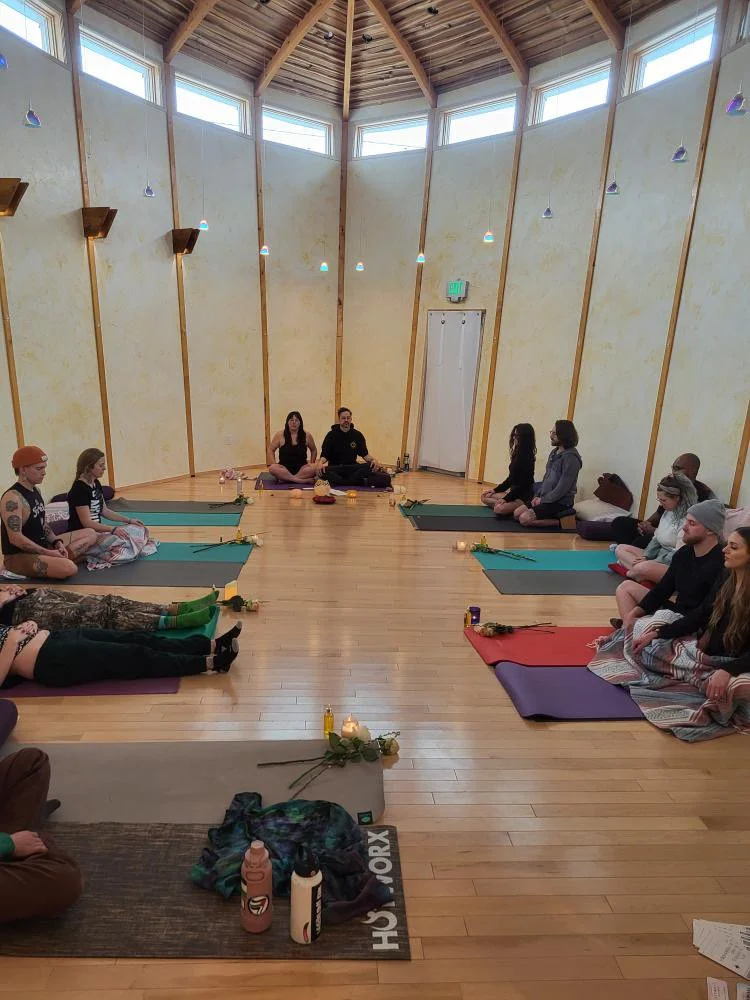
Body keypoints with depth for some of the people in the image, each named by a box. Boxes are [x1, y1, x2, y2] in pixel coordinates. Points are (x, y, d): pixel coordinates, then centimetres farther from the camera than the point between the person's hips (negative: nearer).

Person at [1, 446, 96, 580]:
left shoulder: (36, 491, 10)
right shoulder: (12, 498, -20)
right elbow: (15, 538, -25)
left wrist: (57, 543, 0)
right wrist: (48, 553, -22)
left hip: (41, 547, 10)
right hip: (19, 556, -10)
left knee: (90, 533, 10)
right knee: (68, 568, -35)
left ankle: (57, 561, -5)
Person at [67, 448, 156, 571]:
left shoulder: (96, 484, 10)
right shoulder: (79, 489, -18)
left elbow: (104, 511, 18)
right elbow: (86, 522, -23)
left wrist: (128, 520, 9)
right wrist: (112, 529, -32)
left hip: (97, 531, 9)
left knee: (138, 530, -1)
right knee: (121, 540, -33)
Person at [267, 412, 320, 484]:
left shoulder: (307, 435, 2)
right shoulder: (280, 435, -1)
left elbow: (314, 450, 16)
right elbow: (271, 450, 4)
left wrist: (311, 464, 4)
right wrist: (274, 465, -9)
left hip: (301, 468, 1)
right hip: (284, 468, -1)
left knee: (315, 467, -30)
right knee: (272, 468, -33)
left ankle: (286, 478, -27)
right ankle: (303, 480, -33)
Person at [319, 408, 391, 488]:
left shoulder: (358, 435, 9)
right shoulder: (331, 435, 3)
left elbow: (365, 454, 12)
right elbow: (324, 455, 0)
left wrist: (373, 460, -9)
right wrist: (321, 463, -23)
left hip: (352, 467, 2)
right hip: (335, 468, -2)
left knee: (372, 466, -27)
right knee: (323, 472, -37)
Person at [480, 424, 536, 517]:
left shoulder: (527, 457, -16)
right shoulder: (517, 454, 10)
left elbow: (523, 484, -19)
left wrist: (506, 499, -20)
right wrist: (495, 490, 12)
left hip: (524, 496, -10)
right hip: (514, 492, 10)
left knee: (499, 509, -31)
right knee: (485, 497, 9)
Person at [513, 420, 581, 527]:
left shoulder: (571, 457, -19)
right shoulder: (554, 452, 9)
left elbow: (563, 487, -21)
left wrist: (543, 500, -15)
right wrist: (537, 496, 4)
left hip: (560, 502, -9)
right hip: (545, 498, 9)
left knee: (524, 519, -19)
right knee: (516, 513, 3)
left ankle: (559, 521, -5)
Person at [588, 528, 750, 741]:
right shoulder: (726, 577, -1)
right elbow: (700, 615, 5)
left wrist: (727, 671, -40)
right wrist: (656, 633, -1)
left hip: (731, 662, -7)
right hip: (702, 650, 7)